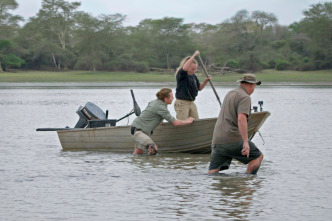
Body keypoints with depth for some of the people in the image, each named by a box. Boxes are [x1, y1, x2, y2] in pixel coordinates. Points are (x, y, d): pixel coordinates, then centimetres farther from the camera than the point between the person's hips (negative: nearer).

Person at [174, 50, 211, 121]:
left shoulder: (193, 76, 12)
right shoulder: (181, 74, -11)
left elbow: (199, 88, 20)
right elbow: (184, 68, -34)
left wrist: (206, 81, 2)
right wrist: (194, 56, -30)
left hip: (191, 103, 8)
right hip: (182, 103, -8)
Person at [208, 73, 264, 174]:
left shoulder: (230, 94, 21)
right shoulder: (245, 97, -7)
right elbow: (241, 118, -22)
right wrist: (245, 142, -26)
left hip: (217, 140, 8)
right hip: (233, 139, -8)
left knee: (212, 172, 4)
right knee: (258, 156, 11)